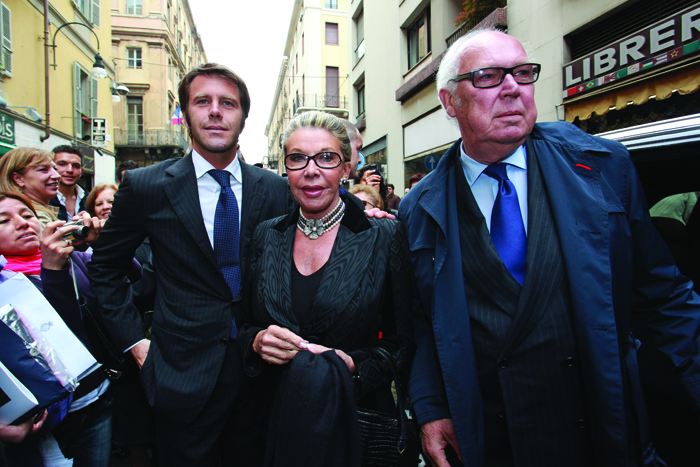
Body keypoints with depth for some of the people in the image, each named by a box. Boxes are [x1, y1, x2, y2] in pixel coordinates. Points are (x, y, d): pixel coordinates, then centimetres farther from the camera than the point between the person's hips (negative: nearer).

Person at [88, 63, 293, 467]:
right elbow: (105, 268, 5)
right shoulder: (145, 187, -6)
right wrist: (135, 340, 0)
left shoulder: (276, 190, -3)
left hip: (260, 372, 2)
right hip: (185, 374, -1)